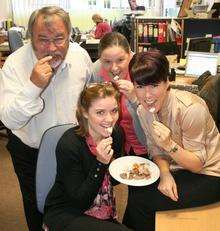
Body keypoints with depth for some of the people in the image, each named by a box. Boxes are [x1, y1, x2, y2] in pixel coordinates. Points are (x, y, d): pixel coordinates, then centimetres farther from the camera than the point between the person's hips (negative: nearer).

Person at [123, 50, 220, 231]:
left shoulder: (191, 108, -28)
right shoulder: (143, 110, -8)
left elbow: (197, 164, -19)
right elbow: (157, 152, 2)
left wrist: (169, 144, -35)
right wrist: (165, 174, -18)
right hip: (177, 169, 6)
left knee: (139, 202, -16)